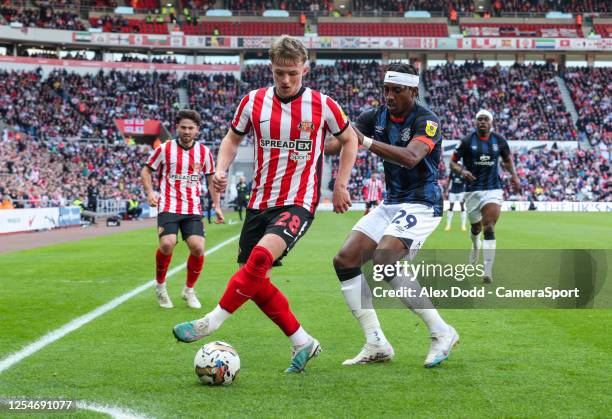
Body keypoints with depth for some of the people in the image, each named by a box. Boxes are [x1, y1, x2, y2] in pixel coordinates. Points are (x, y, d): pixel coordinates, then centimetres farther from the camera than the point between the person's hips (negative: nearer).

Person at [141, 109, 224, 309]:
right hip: (168, 207, -2)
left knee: (198, 247, -16)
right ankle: (160, 286, 3)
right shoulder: (165, 149, 0)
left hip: (193, 209, 2)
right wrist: (150, 193, -7)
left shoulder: (204, 152, 6)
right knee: (167, 244, -24)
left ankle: (189, 290, 9)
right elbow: (146, 171, 9)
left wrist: (216, 204, 10)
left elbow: (211, 178, 18)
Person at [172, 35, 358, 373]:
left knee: (261, 257, -30)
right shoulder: (253, 102, 0)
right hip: (259, 202, 5)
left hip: (298, 203, -5)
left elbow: (349, 139, 10)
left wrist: (340, 185, 3)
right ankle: (302, 342, 18)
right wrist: (221, 170, -3)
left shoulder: (322, 105, -6)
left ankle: (212, 322, -24)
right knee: (254, 281, 3)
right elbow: (233, 138, 15)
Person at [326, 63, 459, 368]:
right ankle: (376, 345, -2)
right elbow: (340, 141, -3)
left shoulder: (426, 121, -16)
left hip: (421, 203, -8)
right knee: (345, 260, -5)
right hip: (391, 203, 8)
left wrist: (365, 141, -44)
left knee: (383, 260, -27)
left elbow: (411, 157, -35)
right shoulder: (377, 116, 4)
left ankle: (441, 333, -14)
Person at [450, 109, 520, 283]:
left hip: (493, 189, -1)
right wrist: (462, 171, -20)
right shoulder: (467, 141, -4)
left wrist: (514, 175, 1)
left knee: (489, 228, -14)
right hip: (473, 189, 1)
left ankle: (488, 270, -18)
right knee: (476, 226, 15)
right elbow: (453, 162, 1)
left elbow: (508, 160, 19)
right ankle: (475, 245, 54)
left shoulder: (499, 141, 2)